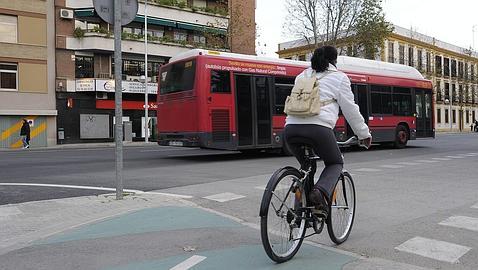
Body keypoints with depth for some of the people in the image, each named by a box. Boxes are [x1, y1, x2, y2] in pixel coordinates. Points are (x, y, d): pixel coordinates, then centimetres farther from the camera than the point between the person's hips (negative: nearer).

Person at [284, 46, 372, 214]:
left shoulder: (302, 76, 27)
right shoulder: (338, 77, 12)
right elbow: (350, 109, 11)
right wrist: (364, 134, 21)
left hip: (291, 129, 5)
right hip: (318, 128, -5)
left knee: (307, 165, 27)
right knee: (335, 164, 19)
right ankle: (320, 191, -9)